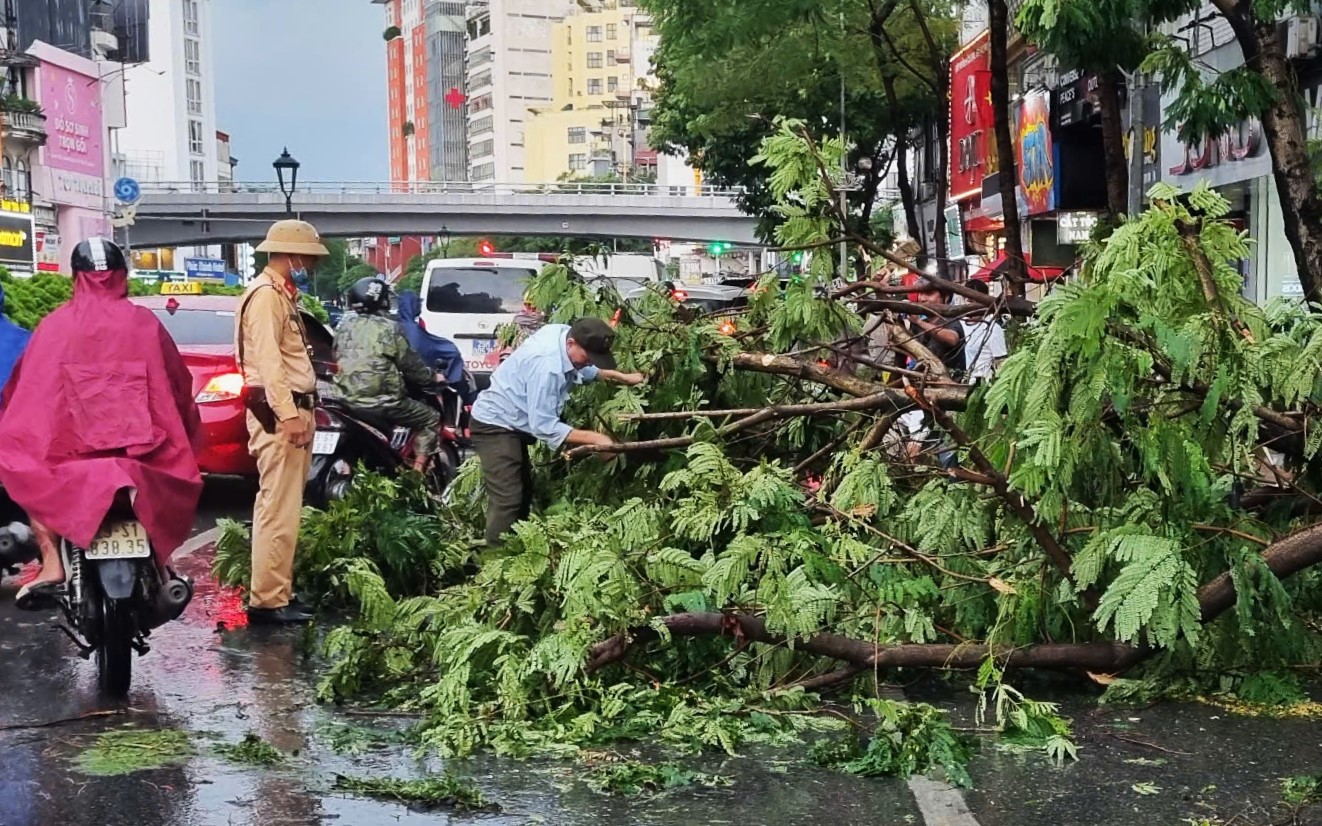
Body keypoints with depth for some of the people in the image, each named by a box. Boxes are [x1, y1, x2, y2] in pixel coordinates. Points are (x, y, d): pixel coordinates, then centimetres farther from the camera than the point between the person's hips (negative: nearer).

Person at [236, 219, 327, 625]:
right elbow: (268, 359, -21)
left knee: (281, 507, 14)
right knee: (279, 510, -12)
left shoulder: (282, 295, 22)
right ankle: (268, 600, -10)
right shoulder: (265, 295, -11)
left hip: (291, 411, 11)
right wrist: (289, 414, -27)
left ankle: (277, 590, 21)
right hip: (279, 413, -11)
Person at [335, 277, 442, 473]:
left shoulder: (344, 327, 9)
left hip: (348, 399, 7)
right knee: (431, 419, 8)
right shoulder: (388, 329, -9)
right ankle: (417, 471, 0)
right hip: (382, 402, -7)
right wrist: (432, 375, 15)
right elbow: (411, 365, -4)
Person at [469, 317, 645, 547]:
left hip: (512, 424, 10)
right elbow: (544, 427, -31)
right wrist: (594, 438, -30)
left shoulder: (565, 332, -6)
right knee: (508, 501, -17)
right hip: (496, 425, -10)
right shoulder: (547, 365, -34)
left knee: (523, 495, 16)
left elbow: (584, 370, 19)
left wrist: (623, 377, 13)